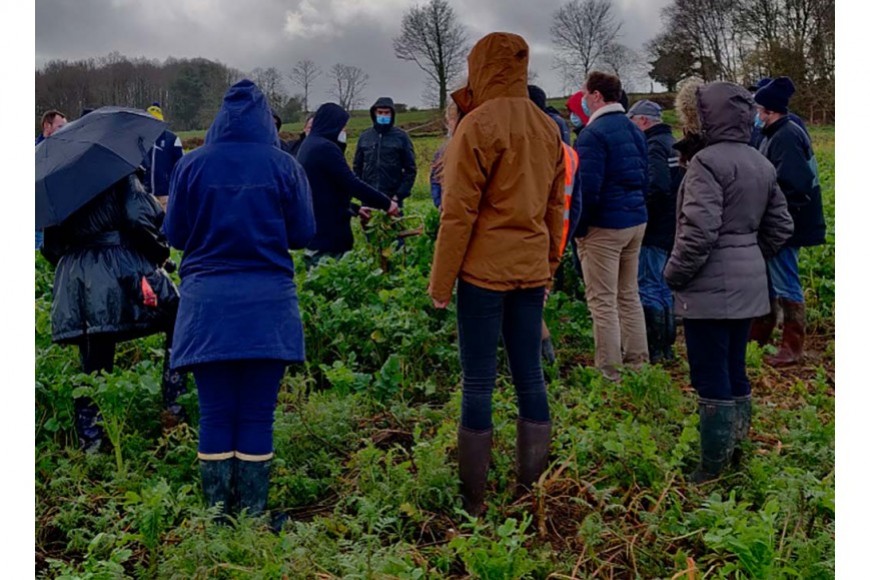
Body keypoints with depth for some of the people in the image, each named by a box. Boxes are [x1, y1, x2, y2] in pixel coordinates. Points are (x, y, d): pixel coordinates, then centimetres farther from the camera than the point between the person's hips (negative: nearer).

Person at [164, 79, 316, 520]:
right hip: (267, 304, 0)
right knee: (257, 417, 6)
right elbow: (302, 234, 4)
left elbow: (175, 234, 6)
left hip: (208, 303, 1)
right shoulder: (284, 166, -1)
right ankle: (253, 516, 12)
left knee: (215, 416, 7)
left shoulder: (191, 165, 0)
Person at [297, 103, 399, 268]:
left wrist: (353, 209, 23)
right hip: (327, 230, -10)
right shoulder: (325, 148, -15)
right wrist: (386, 203, -10)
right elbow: (352, 183, -19)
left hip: (312, 228, 10)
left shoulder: (309, 145, 16)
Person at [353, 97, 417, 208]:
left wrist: (400, 194, -8)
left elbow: (410, 169, 0)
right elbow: (357, 167, 13)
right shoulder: (365, 137, 8)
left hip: (392, 198, -2)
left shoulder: (401, 137, 1)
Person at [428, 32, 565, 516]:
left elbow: (459, 212, -11)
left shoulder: (478, 125, -8)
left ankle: (474, 499, 6)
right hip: (531, 271, 6)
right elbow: (556, 208, 15)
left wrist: (441, 283, -7)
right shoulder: (548, 128, 11)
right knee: (531, 378, 11)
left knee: (478, 385, 0)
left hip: (484, 271, -6)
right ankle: (533, 489, 18)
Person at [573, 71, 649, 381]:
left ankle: (609, 371, 2)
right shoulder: (634, 130, 12)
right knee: (629, 295, 17)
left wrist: (577, 229, -11)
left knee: (603, 301, -2)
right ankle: (637, 361, 24)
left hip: (604, 226, -9)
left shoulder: (593, 133, -16)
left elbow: (587, 188, -22)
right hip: (636, 221, 9)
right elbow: (645, 178, 16)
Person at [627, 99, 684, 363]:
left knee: (648, 288, -5)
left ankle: (654, 348, -3)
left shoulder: (654, 146, -15)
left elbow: (657, 187, -27)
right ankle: (667, 346, 23)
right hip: (671, 229, 10)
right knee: (664, 288, 16)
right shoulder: (671, 143, 15)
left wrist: (643, 219, -18)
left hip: (655, 232, -10)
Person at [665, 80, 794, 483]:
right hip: (749, 286, 9)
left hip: (711, 288, -9)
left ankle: (713, 471, 4)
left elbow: (699, 230, -24)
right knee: (735, 373, 17)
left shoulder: (708, 162, -16)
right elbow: (780, 226, 18)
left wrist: (675, 274, -11)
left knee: (712, 381, -2)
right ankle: (736, 454, 27)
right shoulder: (761, 164, 12)